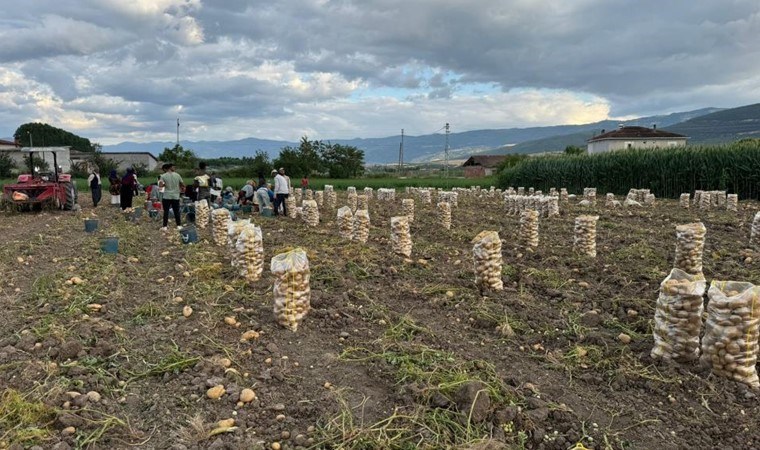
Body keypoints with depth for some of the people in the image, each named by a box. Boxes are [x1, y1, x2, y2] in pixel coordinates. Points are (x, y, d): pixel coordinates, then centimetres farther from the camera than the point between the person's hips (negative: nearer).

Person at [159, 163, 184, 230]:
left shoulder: (163, 176, -5)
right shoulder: (177, 175, 1)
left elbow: (160, 185, -16)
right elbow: (183, 184, 4)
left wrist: (165, 184, 4)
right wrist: (181, 188, 22)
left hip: (167, 197, -2)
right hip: (176, 196, 2)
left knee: (166, 211, 4)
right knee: (176, 211, 8)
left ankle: (165, 226, 4)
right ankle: (179, 225, 10)